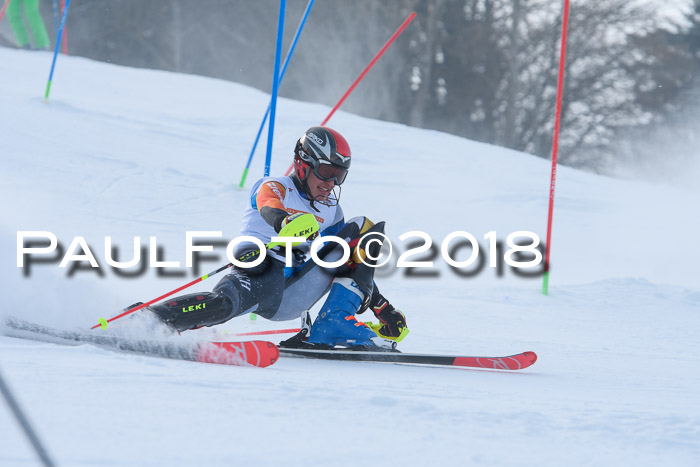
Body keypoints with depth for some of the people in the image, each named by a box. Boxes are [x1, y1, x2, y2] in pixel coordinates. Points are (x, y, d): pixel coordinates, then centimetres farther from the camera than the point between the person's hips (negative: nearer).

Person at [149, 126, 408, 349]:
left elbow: (355, 265, 29)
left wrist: (383, 309, 21)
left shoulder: (330, 212, 24)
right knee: (225, 302, -41)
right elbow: (270, 208, -21)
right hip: (260, 276, -6)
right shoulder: (273, 187, 4)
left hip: (291, 300, 6)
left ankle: (334, 327, -9)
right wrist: (285, 223, -46)